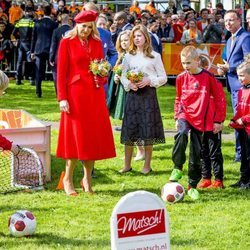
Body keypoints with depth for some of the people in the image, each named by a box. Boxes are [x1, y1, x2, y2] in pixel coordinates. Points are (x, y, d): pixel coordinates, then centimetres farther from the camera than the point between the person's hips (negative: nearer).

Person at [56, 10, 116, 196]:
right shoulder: (67, 42, -1)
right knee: (76, 136, -3)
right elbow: (61, 72, -4)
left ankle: (87, 179, 15)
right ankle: (68, 179, 9)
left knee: (94, 136, 4)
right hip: (76, 93, -4)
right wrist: (62, 98, -11)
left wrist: (103, 73, -4)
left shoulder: (97, 43, 12)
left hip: (95, 94, 4)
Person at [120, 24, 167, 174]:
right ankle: (127, 165, 10)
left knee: (148, 132, -2)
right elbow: (123, 76, 12)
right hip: (132, 94, 3)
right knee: (129, 131, 3)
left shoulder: (154, 56, 2)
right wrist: (129, 84, -8)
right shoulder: (129, 56, 10)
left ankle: (147, 165, 7)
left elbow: (163, 77, 2)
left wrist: (149, 81, -13)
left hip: (148, 94, -3)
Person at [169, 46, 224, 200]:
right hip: (184, 115, 1)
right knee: (182, 133, -33)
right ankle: (178, 168, -17)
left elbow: (218, 98, 1)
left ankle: (193, 186, 17)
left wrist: (217, 120, 0)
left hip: (200, 119, -1)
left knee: (196, 154, 4)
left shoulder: (208, 77, -6)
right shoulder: (181, 78, 3)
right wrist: (177, 117, 8)